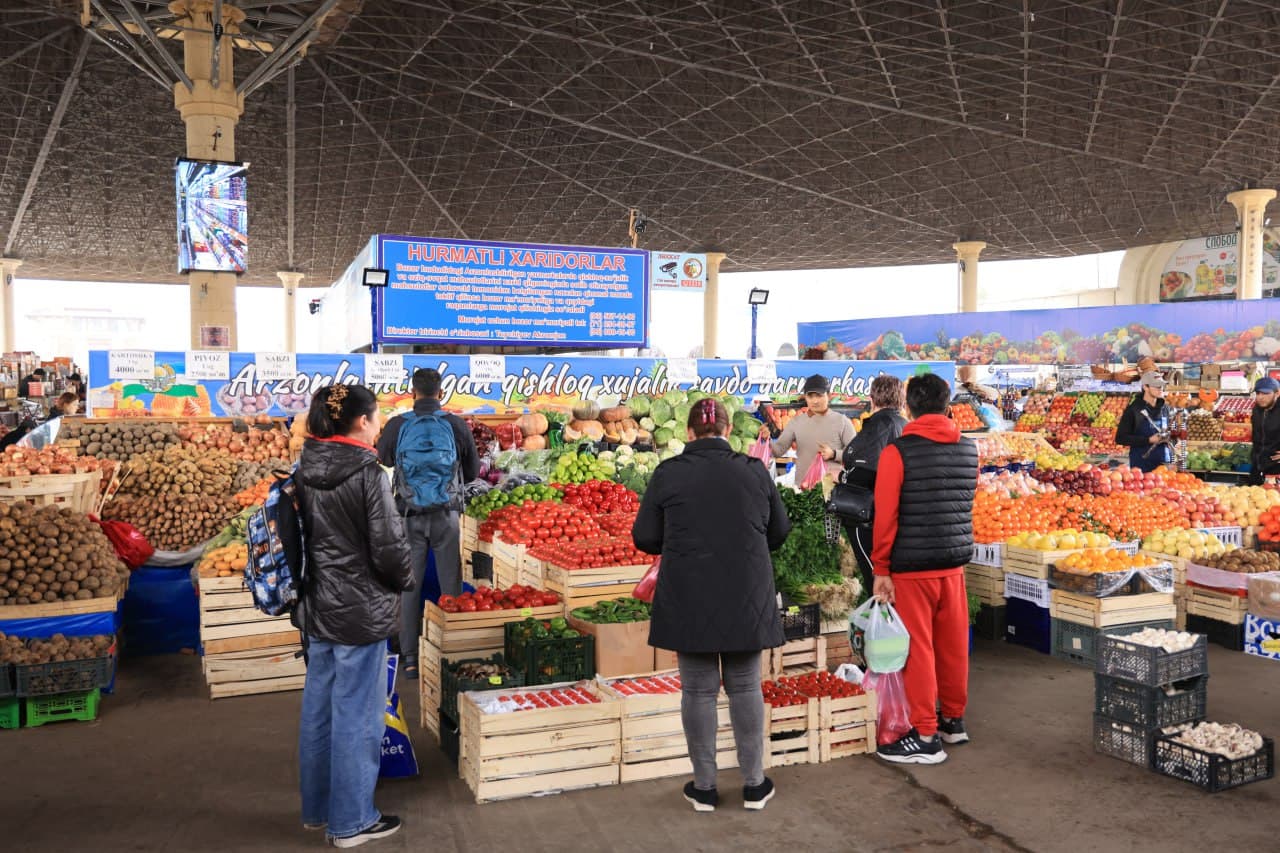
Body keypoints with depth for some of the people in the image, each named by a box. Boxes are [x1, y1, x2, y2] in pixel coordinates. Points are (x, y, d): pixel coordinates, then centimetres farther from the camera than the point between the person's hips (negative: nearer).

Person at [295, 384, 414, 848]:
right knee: (357, 716, 4)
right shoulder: (367, 473, -19)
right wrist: (405, 581, 2)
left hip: (318, 606, 8)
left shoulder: (306, 470, 2)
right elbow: (389, 547, -17)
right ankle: (351, 821, 16)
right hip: (361, 611, -8)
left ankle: (317, 808, 32)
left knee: (318, 709, 17)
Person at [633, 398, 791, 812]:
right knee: (745, 686, 12)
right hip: (746, 598, 1)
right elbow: (779, 531, 7)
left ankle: (704, 786, 17)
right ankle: (754, 784, 20)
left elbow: (645, 538, -3)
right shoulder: (754, 470, -2)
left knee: (698, 689, 9)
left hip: (689, 599, -1)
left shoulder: (668, 473, -7)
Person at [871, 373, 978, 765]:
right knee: (953, 645, 16)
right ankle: (954, 719, 30)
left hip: (911, 568, -5)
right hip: (954, 564, 6)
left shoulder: (898, 452, -12)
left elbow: (885, 515, -13)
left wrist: (881, 570, -8)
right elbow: (964, 505, 13)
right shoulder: (969, 450, 5)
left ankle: (925, 737, 7)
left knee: (918, 648, 1)